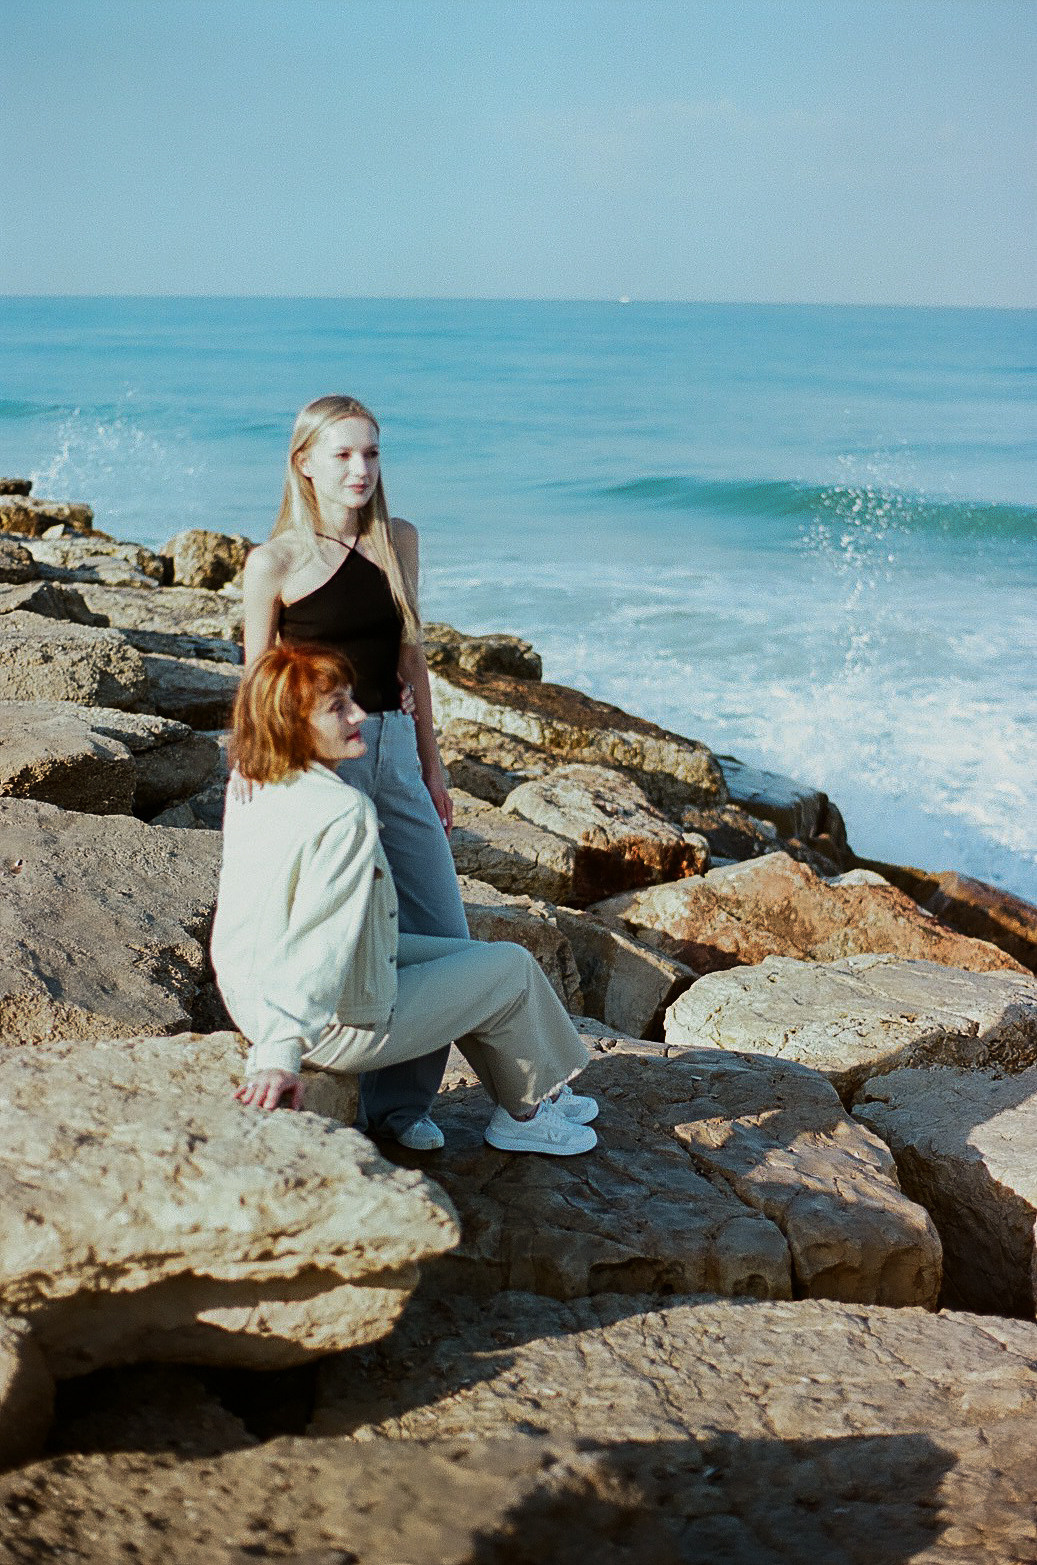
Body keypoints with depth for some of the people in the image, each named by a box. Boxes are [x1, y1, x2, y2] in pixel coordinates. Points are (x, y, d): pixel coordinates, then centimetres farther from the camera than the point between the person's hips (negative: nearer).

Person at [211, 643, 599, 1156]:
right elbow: (319, 941, -35)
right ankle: (524, 1113, 33)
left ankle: (540, 1093, 40)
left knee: (464, 955, 26)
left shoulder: (246, 790, -4)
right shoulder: (345, 812, -31)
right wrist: (280, 1054, -37)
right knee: (512, 968, 10)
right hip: (347, 1026, -9)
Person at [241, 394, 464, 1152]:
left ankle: (402, 1099, 21)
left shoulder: (400, 541, 8)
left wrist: (432, 764, 14)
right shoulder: (274, 562, -6)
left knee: (443, 933, 5)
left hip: (395, 749, 5)